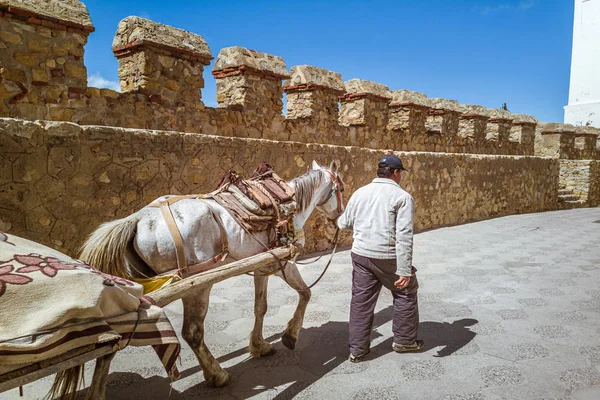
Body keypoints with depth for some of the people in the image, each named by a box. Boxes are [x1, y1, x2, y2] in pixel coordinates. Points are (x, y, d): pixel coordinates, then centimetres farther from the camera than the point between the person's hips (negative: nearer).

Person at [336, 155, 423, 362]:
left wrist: (339, 220, 40)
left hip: (360, 255, 5)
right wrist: (405, 271, -16)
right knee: (405, 293, 18)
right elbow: (404, 236, -16)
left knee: (361, 301, 13)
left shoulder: (359, 193, 7)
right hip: (388, 258, -4)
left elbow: (344, 223, 16)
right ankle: (404, 340, 31)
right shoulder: (402, 197, -9)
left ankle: (357, 349, 21)